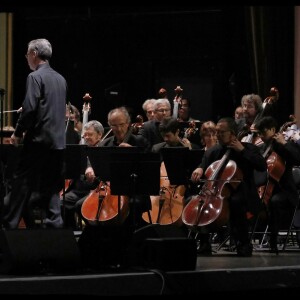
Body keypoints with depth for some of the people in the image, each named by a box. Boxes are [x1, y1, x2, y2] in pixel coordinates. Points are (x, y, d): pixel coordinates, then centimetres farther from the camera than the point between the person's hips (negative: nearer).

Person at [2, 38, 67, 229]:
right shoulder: (61, 79, 14)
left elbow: (29, 108, -18)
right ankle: (54, 223, 4)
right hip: (59, 141, 7)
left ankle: (9, 225, -1)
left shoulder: (35, 77, -10)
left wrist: (18, 133, -6)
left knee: (22, 183, -3)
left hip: (39, 140, -7)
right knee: (51, 187, 9)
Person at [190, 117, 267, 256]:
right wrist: (199, 169, -15)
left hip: (240, 194, -4)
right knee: (193, 201, -19)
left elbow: (262, 166, -12)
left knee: (235, 201, -38)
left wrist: (242, 150, -14)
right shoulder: (213, 151, 14)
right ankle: (204, 243, -12)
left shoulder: (248, 148, 2)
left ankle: (243, 244, -25)